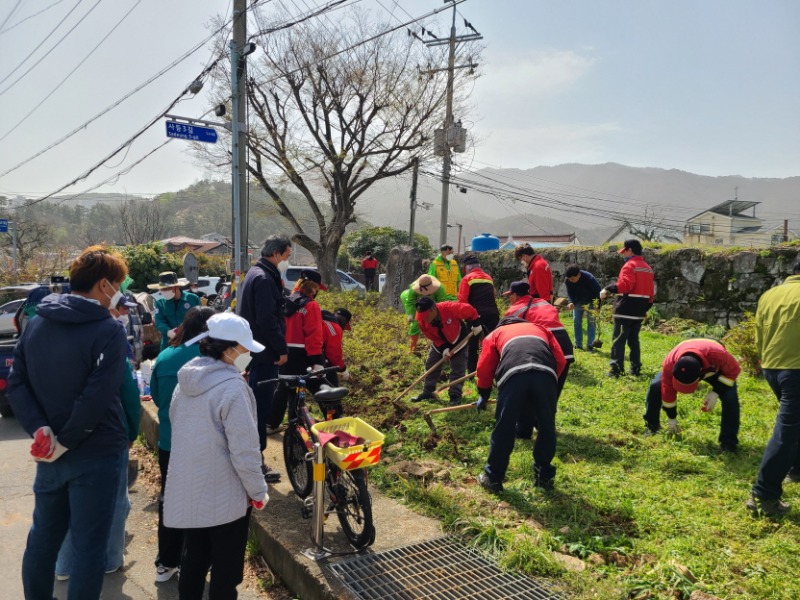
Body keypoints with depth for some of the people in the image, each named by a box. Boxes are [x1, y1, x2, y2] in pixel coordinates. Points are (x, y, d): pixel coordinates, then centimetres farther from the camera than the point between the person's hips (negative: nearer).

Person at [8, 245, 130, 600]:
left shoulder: (37, 323, 5)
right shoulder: (108, 330, -17)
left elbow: (16, 383, 2)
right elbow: (97, 398, -25)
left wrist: (40, 430, -7)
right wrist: (65, 442, -15)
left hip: (49, 456, 7)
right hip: (95, 454, -6)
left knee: (43, 535, 22)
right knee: (88, 544, 6)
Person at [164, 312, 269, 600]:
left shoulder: (186, 379, 2)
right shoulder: (232, 386, -23)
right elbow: (244, 450, -23)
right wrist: (258, 492, -9)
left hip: (188, 492, 7)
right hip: (225, 496, -7)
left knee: (193, 559, 23)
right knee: (225, 569, 10)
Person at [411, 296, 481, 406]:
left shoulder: (450, 308, -41)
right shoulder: (422, 320, -28)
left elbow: (470, 311, -25)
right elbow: (433, 338, -15)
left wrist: (476, 325, -17)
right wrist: (443, 349, -25)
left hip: (458, 341, -3)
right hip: (439, 343, 4)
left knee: (458, 369, -4)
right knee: (431, 366, 6)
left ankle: (455, 395, 4)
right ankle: (427, 392, 19)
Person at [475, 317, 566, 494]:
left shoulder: (496, 333, 37)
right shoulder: (540, 329, 42)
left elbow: (484, 368, 28)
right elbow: (560, 361, 27)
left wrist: (484, 395, 41)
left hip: (513, 373, -1)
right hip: (546, 373, 2)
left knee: (504, 428, 9)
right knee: (546, 426, 17)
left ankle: (493, 478, 19)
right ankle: (544, 476, 28)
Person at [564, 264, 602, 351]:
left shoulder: (589, 278, -32)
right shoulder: (568, 281, -21)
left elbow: (598, 291, -21)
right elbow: (570, 293, -8)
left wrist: (597, 304, -21)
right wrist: (572, 302, -26)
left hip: (590, 302, -4)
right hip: (578, 301, 4)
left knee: (591, 322, -6)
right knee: (576, 322, 3)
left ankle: (590, 345, -1)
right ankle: (578, 344, 11)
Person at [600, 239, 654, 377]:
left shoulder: (630, 265, -11)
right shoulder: (648, 268, 16)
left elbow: (625, 285, -26)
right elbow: (651, 291, 18)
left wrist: (608, 289, -24)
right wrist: (646, 307, 23)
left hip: (625, 310, -8)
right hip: (639, 311, 8)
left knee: (618, 340, -5)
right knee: (633, 340, 15)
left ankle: (617, 369, -8)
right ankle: (635, 368, 15)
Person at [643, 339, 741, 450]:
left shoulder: (718, 355, -47)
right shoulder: (669, 364, -39)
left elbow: (734, 370, -23)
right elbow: (667, 390, -21)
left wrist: (716, 392, -32)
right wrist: (671, 417, -8)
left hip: (714, 368, -1)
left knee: (730, 396, -27)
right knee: (655, 386, -14)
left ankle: (728, 442, -12)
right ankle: (651, 427, 6)